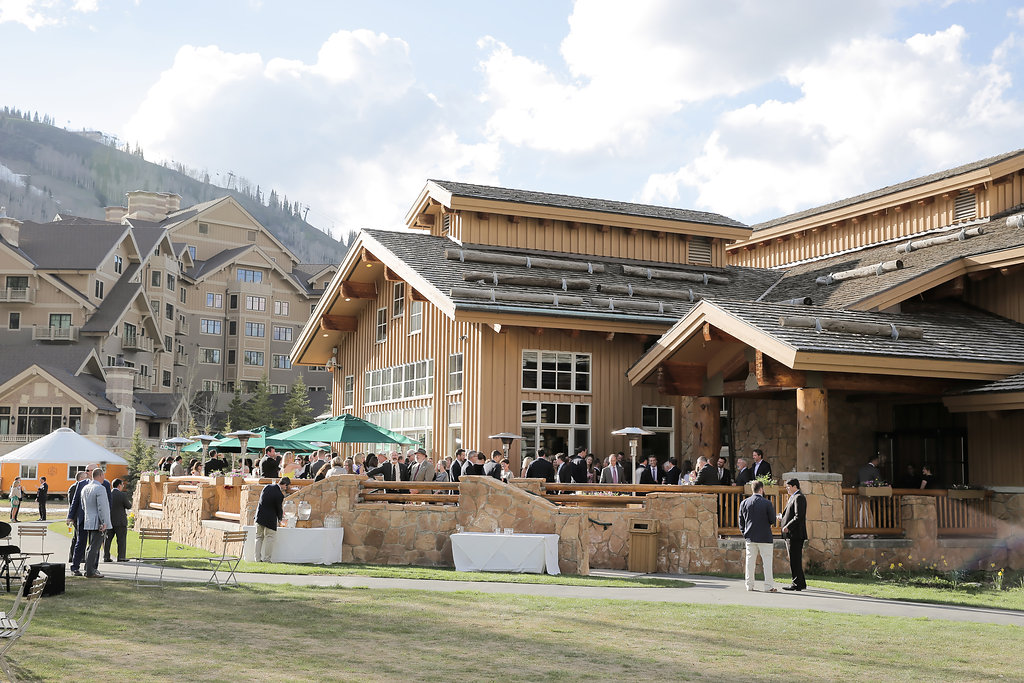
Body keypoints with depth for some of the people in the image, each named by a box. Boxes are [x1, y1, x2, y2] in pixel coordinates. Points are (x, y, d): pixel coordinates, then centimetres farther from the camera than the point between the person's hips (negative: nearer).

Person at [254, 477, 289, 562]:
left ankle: (258, 558, 17)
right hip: (270, 519, -6)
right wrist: (281, 517, 14)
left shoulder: (267, 487, 0)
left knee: (259, 537, 14)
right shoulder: (280, 495, -20)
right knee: (269, 538, 5)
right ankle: (266, 559, 5)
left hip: (259, 516, 6)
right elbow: (279, 509, -8)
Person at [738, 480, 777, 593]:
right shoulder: (767, 503, -10)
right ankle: (769, 586, -1)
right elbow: (772, 520, -6)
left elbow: (741, 521, 7)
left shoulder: (744, 503, 2)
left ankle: (749, 585, 12)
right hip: (765, 537, -4)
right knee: (767, 561, 0)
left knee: (750, 561, 9)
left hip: (750, 537, 4)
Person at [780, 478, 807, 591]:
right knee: (795, 560, 13)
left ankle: (797, 584, -4)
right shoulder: (793, 497, 20)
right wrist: (783, 516, 9)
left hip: (795, 535, -11)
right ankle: (801, 583, 19)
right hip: (791, 535, 11)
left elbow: (799, 516, -21)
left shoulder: (798, 498, -12)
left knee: (795, 560, -7)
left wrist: (788, 527, -20)